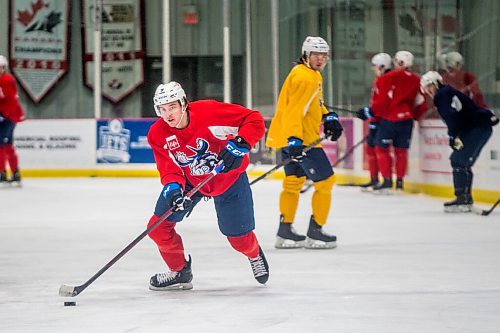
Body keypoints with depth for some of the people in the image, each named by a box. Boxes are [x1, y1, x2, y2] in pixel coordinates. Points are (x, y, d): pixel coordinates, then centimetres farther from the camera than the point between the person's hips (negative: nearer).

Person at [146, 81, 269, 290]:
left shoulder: (209, 112, -30)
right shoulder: (158, 135, -18)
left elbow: (254, 120, -25)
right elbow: (169, 169, -16)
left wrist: (239, 145, -38)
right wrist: (172, 186, -38)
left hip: (229, 177, -3)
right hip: (189, 181, 3)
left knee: (239, 237, 0)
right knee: (158, 227, -7)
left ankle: (255, 255, 39)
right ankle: (179, 272, 17)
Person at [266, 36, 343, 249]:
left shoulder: (313, 75, 15)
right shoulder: (305, 77, -19)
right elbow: (294, 110, -27)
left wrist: (328, 117, 12)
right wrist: (294, 140, -34)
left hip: (293, 137, 11)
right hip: (298, 138, -11)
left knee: (293, 182, 18)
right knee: (325, 182, -3)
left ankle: (285, 232, 23)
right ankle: (315, 233, 2)